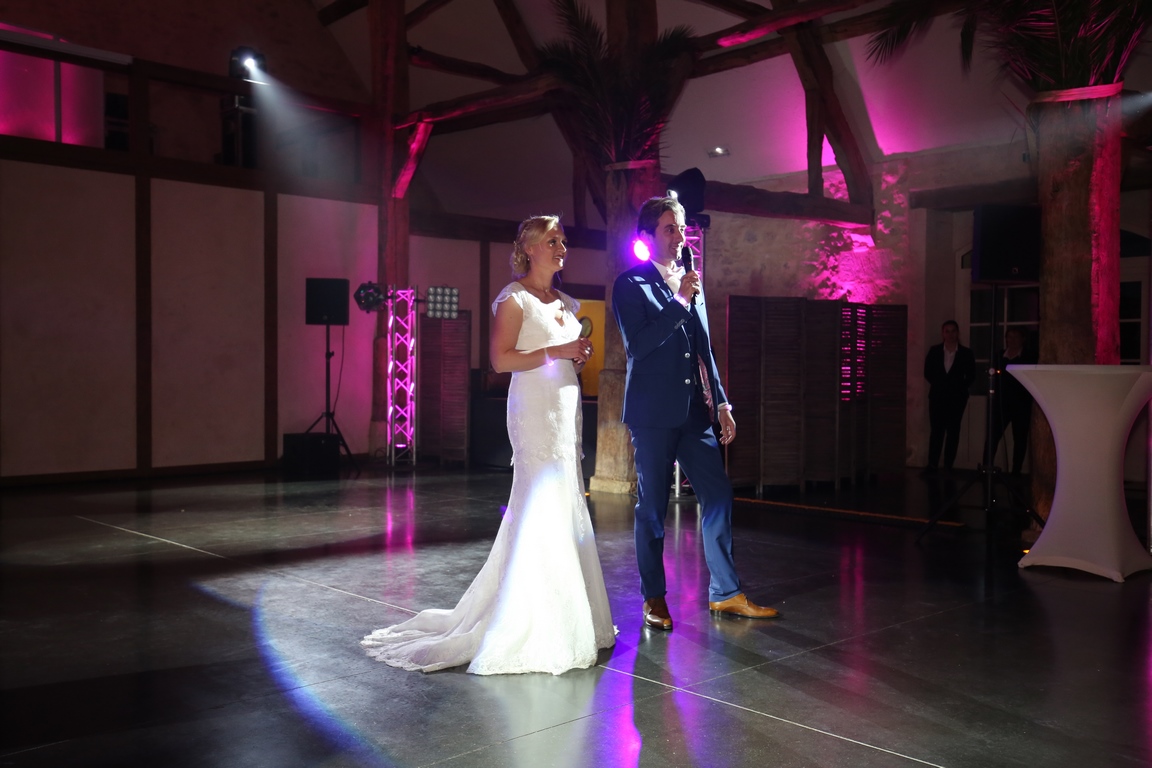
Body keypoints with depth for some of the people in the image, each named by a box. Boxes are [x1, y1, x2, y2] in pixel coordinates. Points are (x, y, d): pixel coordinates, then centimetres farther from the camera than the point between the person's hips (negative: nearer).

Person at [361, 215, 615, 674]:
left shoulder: (565, 303, 18)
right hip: (534, 407, -8)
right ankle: (527, 624, -2)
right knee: (540, 506, -10)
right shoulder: (515, 298, -6)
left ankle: (562, 614, 17)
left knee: (564, 509, 9)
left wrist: (579, 357, 6)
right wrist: (555, 351, -17)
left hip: (566, 406, 8)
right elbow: (501, 359, -14)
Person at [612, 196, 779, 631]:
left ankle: (725, 594, 14)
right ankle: (654, 599, 14)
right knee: (652, 508, 2)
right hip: (653, 413, -6)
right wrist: (679, 302, -16)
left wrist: (721, 403, 14)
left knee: (718, 498, 3)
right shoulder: (631, 284, -2)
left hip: (695, 412, 6)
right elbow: (637, 344, -15)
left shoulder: (690, 283, 17)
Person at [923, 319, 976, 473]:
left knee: (953, 431, 1)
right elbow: (928, 372, 8)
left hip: (956, 397, 0)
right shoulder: (934, 351, 4)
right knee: (936, 430, -3)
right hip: (937, 396, 1)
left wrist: (960, 388, -2)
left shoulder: (966, 353, 1)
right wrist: (939, 385, 1)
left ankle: (948, 466, 4)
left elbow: (971, 376, 5)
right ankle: (932, 464, -3)